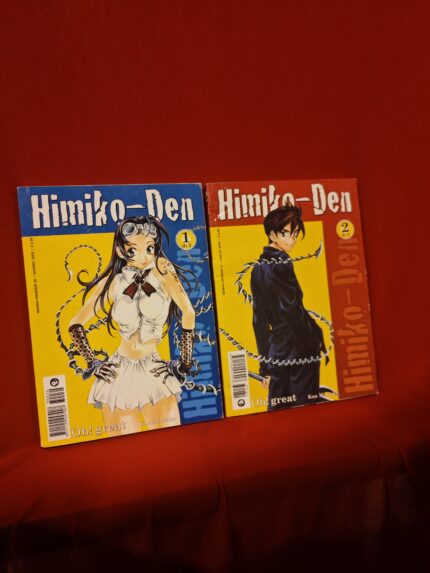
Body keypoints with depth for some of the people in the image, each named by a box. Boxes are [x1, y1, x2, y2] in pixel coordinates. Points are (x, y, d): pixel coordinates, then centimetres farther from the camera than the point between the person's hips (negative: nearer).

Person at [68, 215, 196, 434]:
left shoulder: (162, 270, -8)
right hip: (119, 375, 2)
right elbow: (76, 324, 9)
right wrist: (92, 364, 5)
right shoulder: (112, 282, -2)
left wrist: (184, 364, -9)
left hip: (155, 374, -1)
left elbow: (188, 313, -13)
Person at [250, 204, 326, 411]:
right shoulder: (281, 264, -13)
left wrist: (265, 366, 16)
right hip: (300, 347, -7)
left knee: (278, 407, 13)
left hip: (276, 351, 7)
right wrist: (317, 336, -3)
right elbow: (292, 309, -19)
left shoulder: (258, 268, 10)